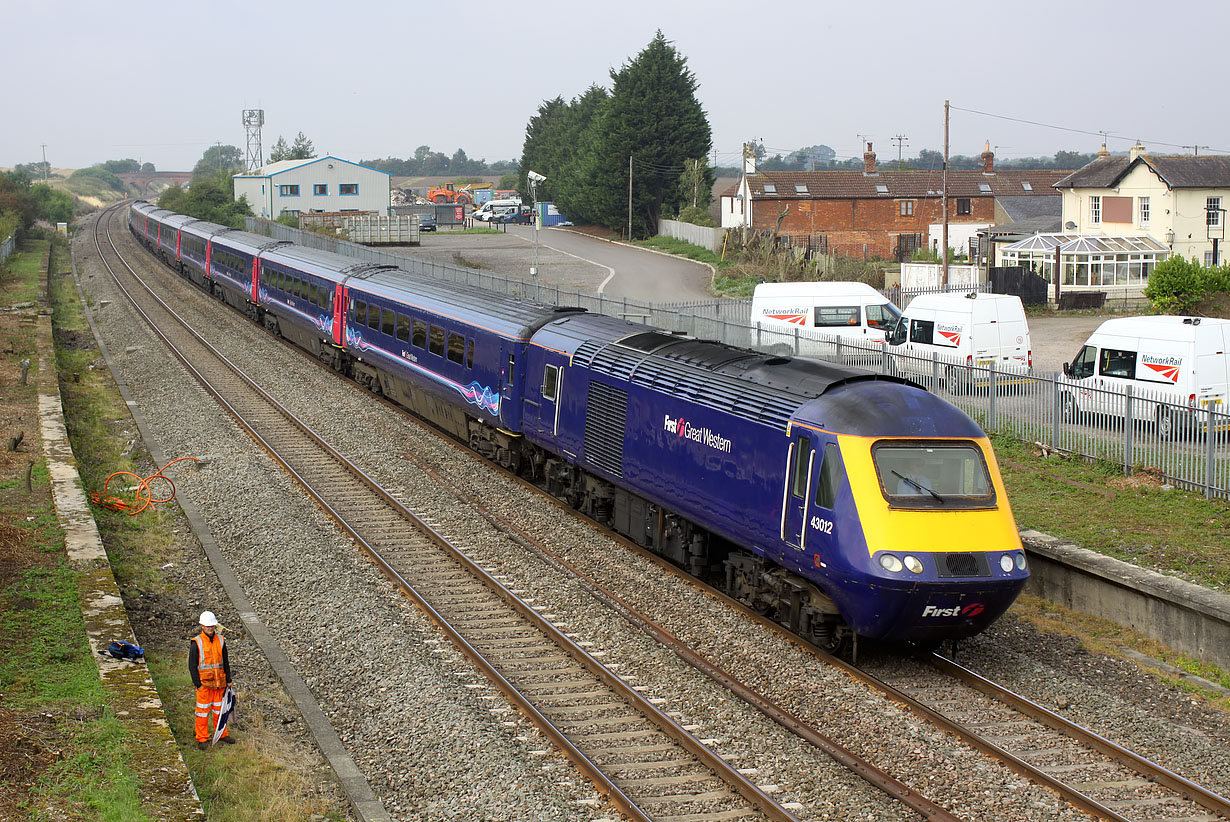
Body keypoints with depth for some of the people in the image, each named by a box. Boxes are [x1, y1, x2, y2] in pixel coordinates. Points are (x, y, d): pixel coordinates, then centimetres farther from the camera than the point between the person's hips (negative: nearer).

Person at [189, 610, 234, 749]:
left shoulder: (220, 640, 6)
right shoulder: (196, 643, -8)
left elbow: (225, 661, 15)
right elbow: (192, 665, -6)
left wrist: (228, 680, 12)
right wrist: (198, 684, -10)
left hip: (219, 683, 4)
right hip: (204, 683, -4)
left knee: (219, 709, 12)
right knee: (203, 711, 0)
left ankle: (222, 734, 25)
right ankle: (202, 739, 8)